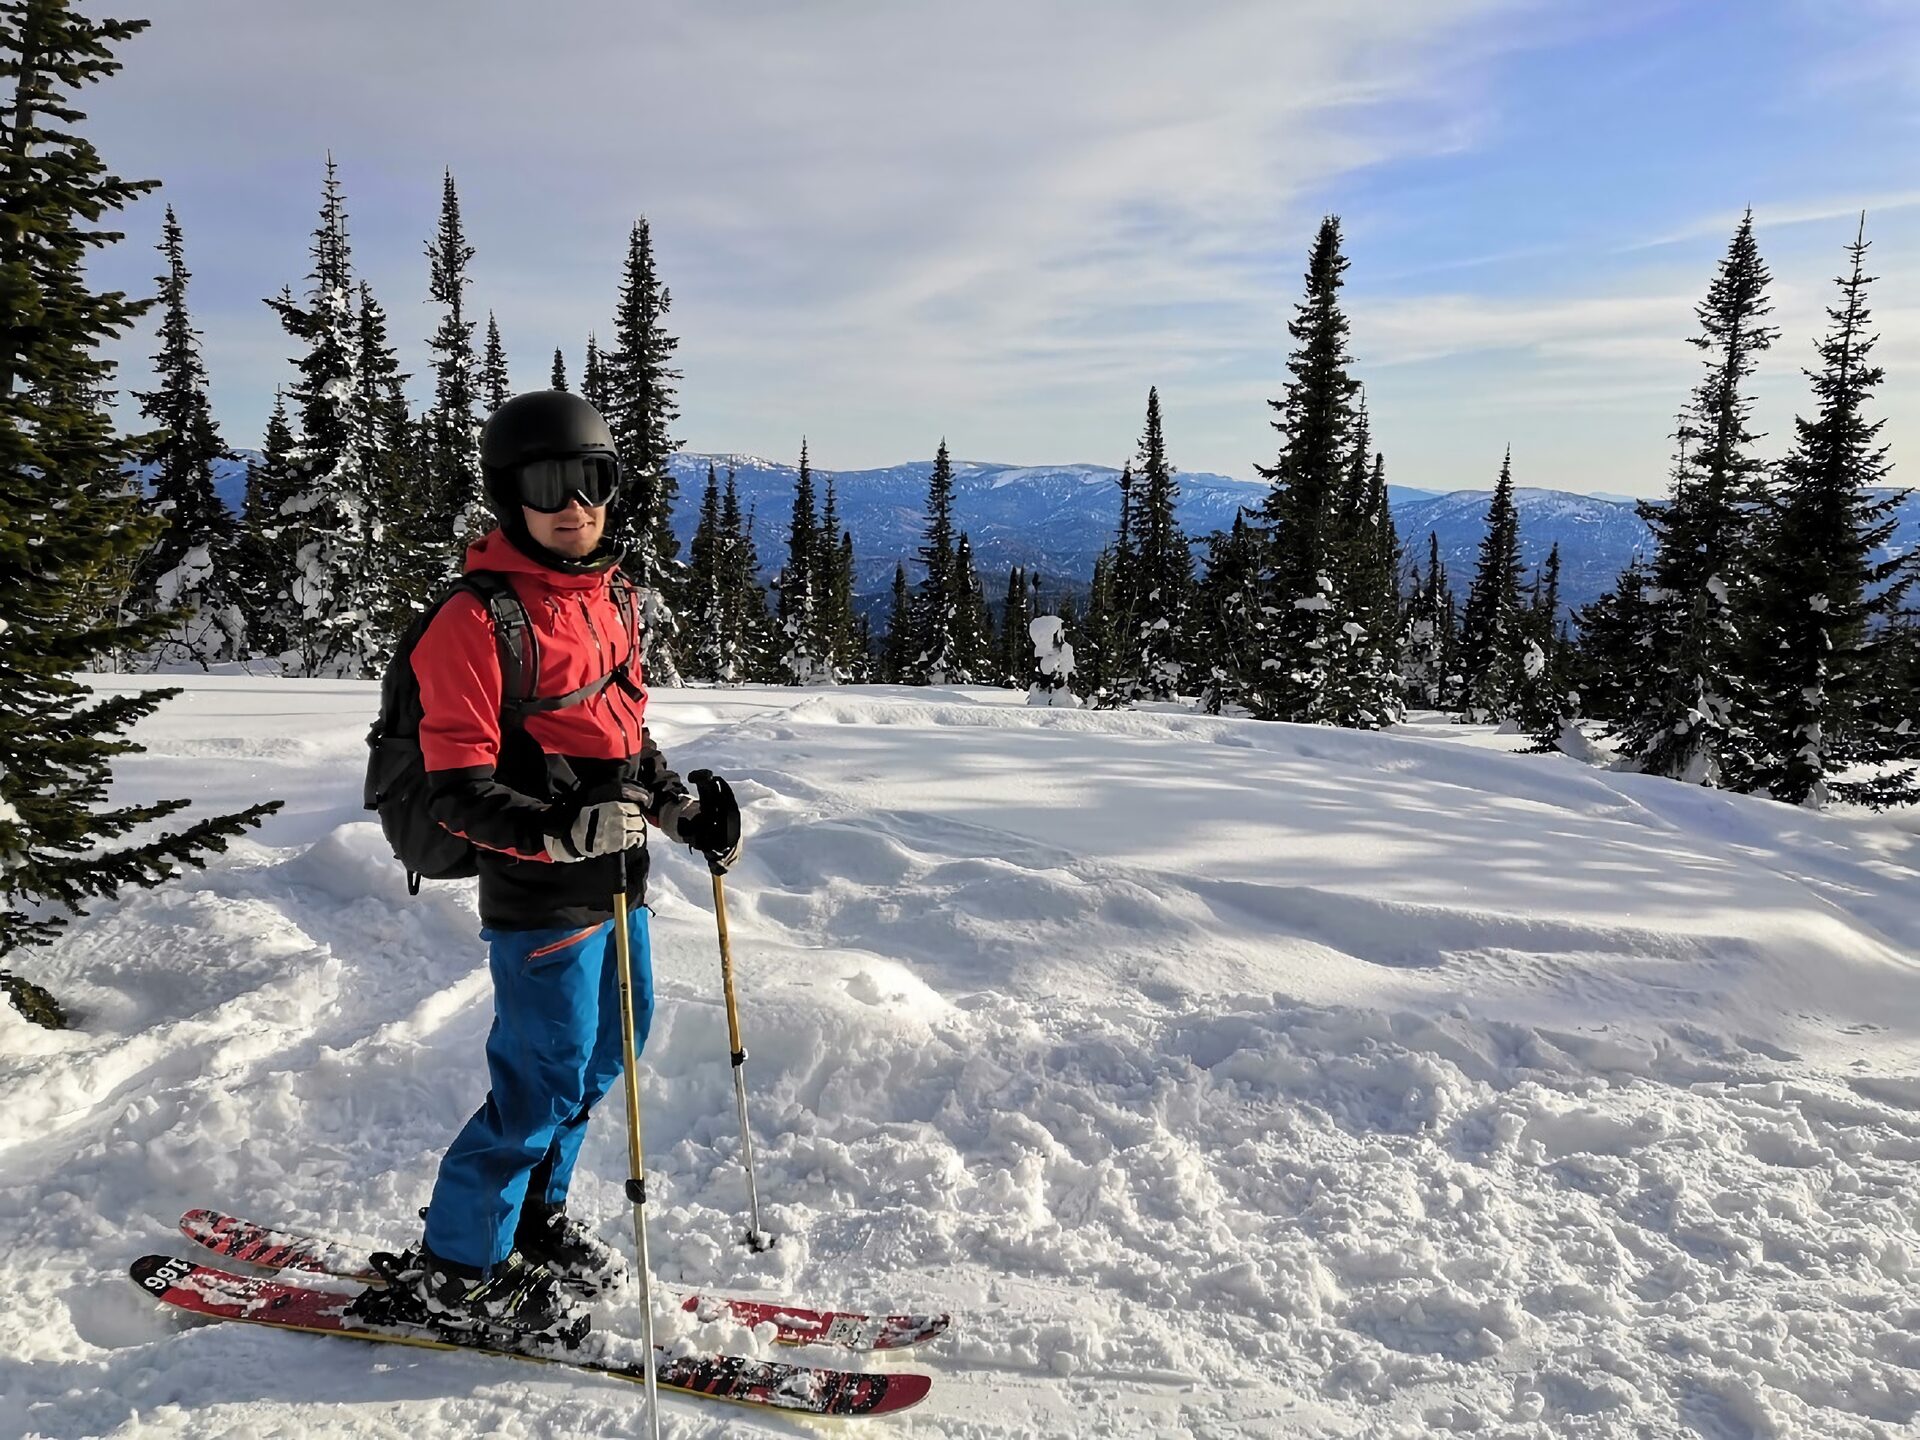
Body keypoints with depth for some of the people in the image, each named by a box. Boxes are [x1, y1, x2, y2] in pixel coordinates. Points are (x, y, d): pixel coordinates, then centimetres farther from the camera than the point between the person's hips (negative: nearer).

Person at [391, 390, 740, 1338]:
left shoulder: (612, 594, 9)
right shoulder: (478, 619, -17)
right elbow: (457, 790, -19)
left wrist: (682, 807, 14)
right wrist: (553, 831, -32)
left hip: (619, 877, 9)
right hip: (541, 896, -9)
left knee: (610, 1045, 20)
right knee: (546, 1080, 1)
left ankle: (531, 1218, 42)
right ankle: (455, 1266, 25)